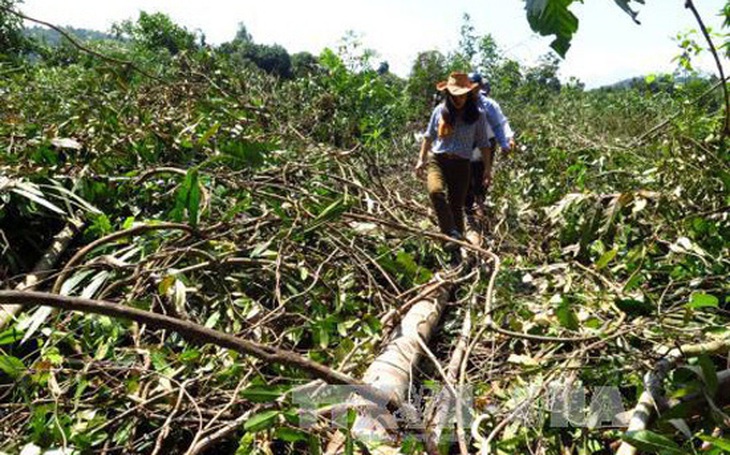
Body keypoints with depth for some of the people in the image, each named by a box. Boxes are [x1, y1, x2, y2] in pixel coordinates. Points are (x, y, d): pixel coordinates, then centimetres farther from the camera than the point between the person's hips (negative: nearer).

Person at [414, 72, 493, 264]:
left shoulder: (477, 115, 1)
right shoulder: (440, 111, 4)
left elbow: (483, 144, 6)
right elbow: (429, 136, 15)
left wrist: (487, 168, 1)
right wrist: (421, 159, 11)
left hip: (461, 165, 0)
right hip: (436, 159, 1)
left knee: (456, 207, 2)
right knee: (436, 191, -31)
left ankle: (456, 251, 14)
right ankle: (452, 235, -31)